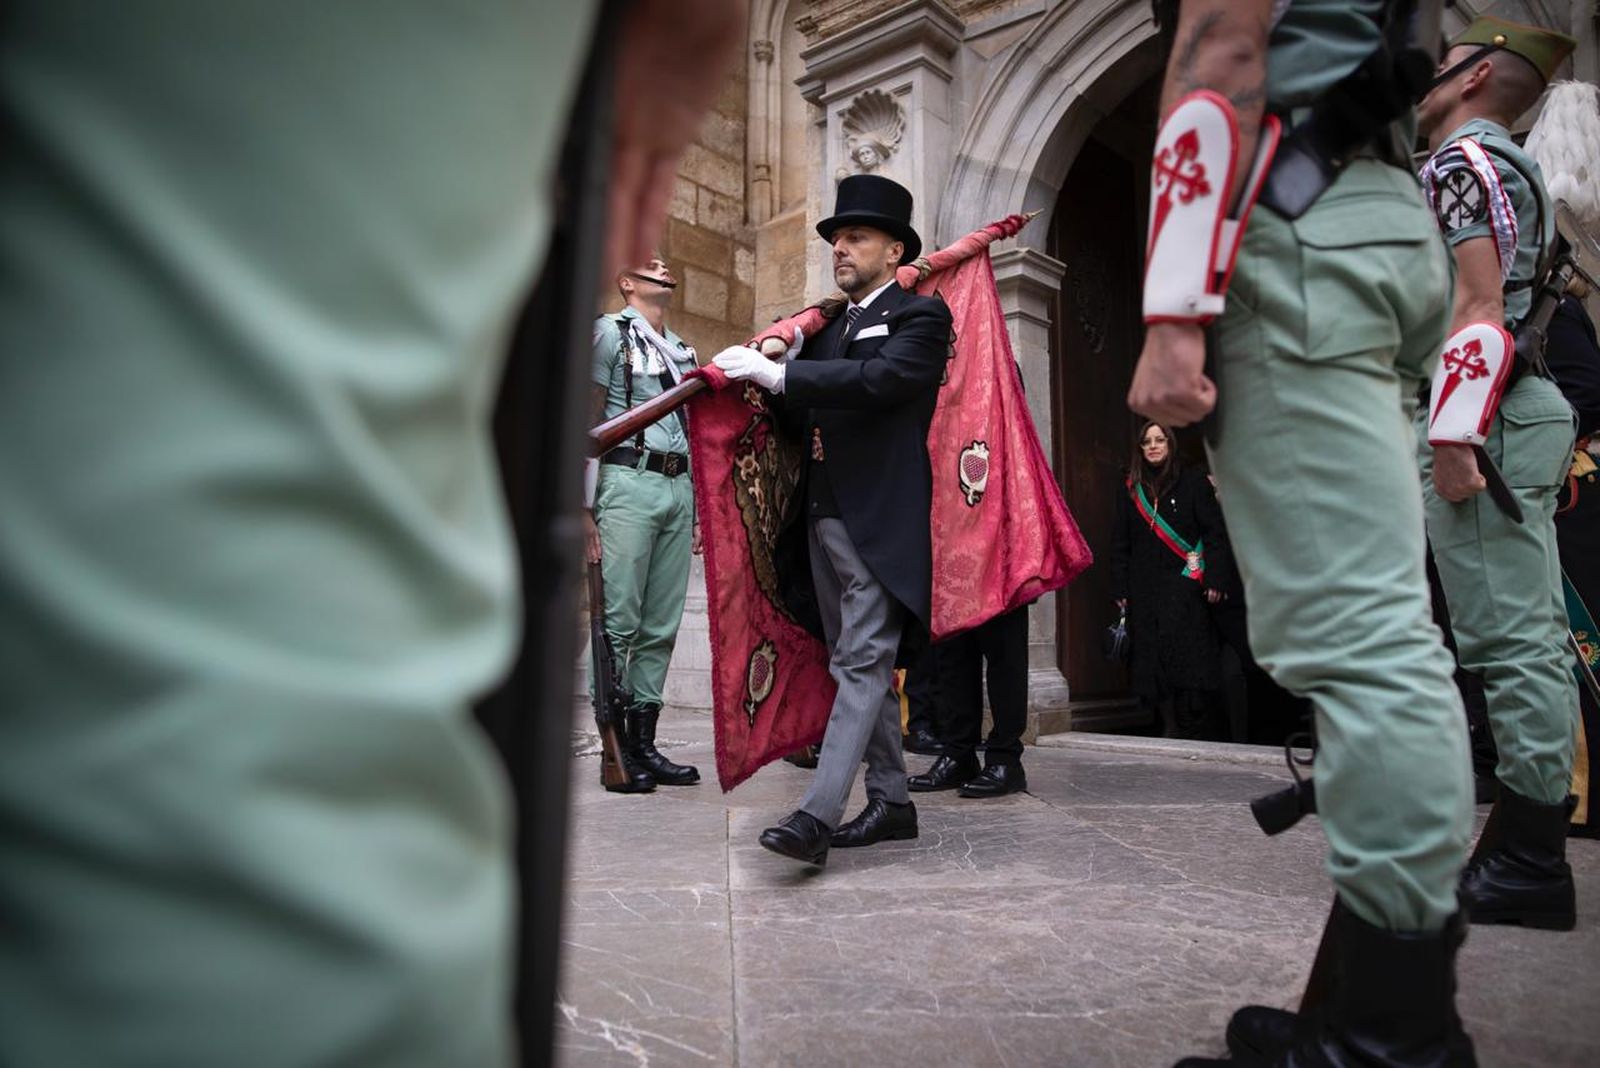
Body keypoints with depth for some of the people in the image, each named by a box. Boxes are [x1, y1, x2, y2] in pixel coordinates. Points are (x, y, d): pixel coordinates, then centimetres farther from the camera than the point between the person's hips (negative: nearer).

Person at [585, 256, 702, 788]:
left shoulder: (684, 351, 24)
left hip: (679, 488, 6)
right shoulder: (611, 332, 5)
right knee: (619, 621, -8)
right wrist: (584, 507, -11)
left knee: (662, 625, 4)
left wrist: (700, 508, 18)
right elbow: (588, 421, -3)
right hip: (630, 482, -6)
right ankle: (613, 746, -2)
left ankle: (643, 738, 10)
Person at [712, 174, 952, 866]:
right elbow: (800, 412, 13)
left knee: (862, 663, -11)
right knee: (856, 664, 11)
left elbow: (879, 379, -20)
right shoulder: (828, 329, 21)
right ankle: (891, 802, 22)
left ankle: (816, 816, -15)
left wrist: (776, 373, -21)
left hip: (880, 522, -8)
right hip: (825, 519, 8)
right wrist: (753, 377, -6)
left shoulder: (920, 315, -1)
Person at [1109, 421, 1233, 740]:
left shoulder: (1193, 482, 5)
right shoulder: (1131, 490, 14)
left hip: (1184, 585, -3)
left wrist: (1215, 579, -10)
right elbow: (1120, 543, 13)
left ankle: (1199, 732, -4)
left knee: (1187, 656, -10)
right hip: (1145, 588, 3)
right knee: (1153, 660, -1)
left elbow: (1215, 532, 0)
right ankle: (1169, 728, 6)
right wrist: (1120, 588, 5)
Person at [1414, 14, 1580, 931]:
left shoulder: (1462, 159, -4)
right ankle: (1533, 844, 17)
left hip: (1482, 416, -11)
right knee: (1532, 637, 10)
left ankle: (1532, 865, -4)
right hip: (1522, 415, 11)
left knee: (1509, 637, -10)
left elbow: (1477, 306, -17)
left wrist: (1451, 435, -23)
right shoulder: (1511, 168, 27)